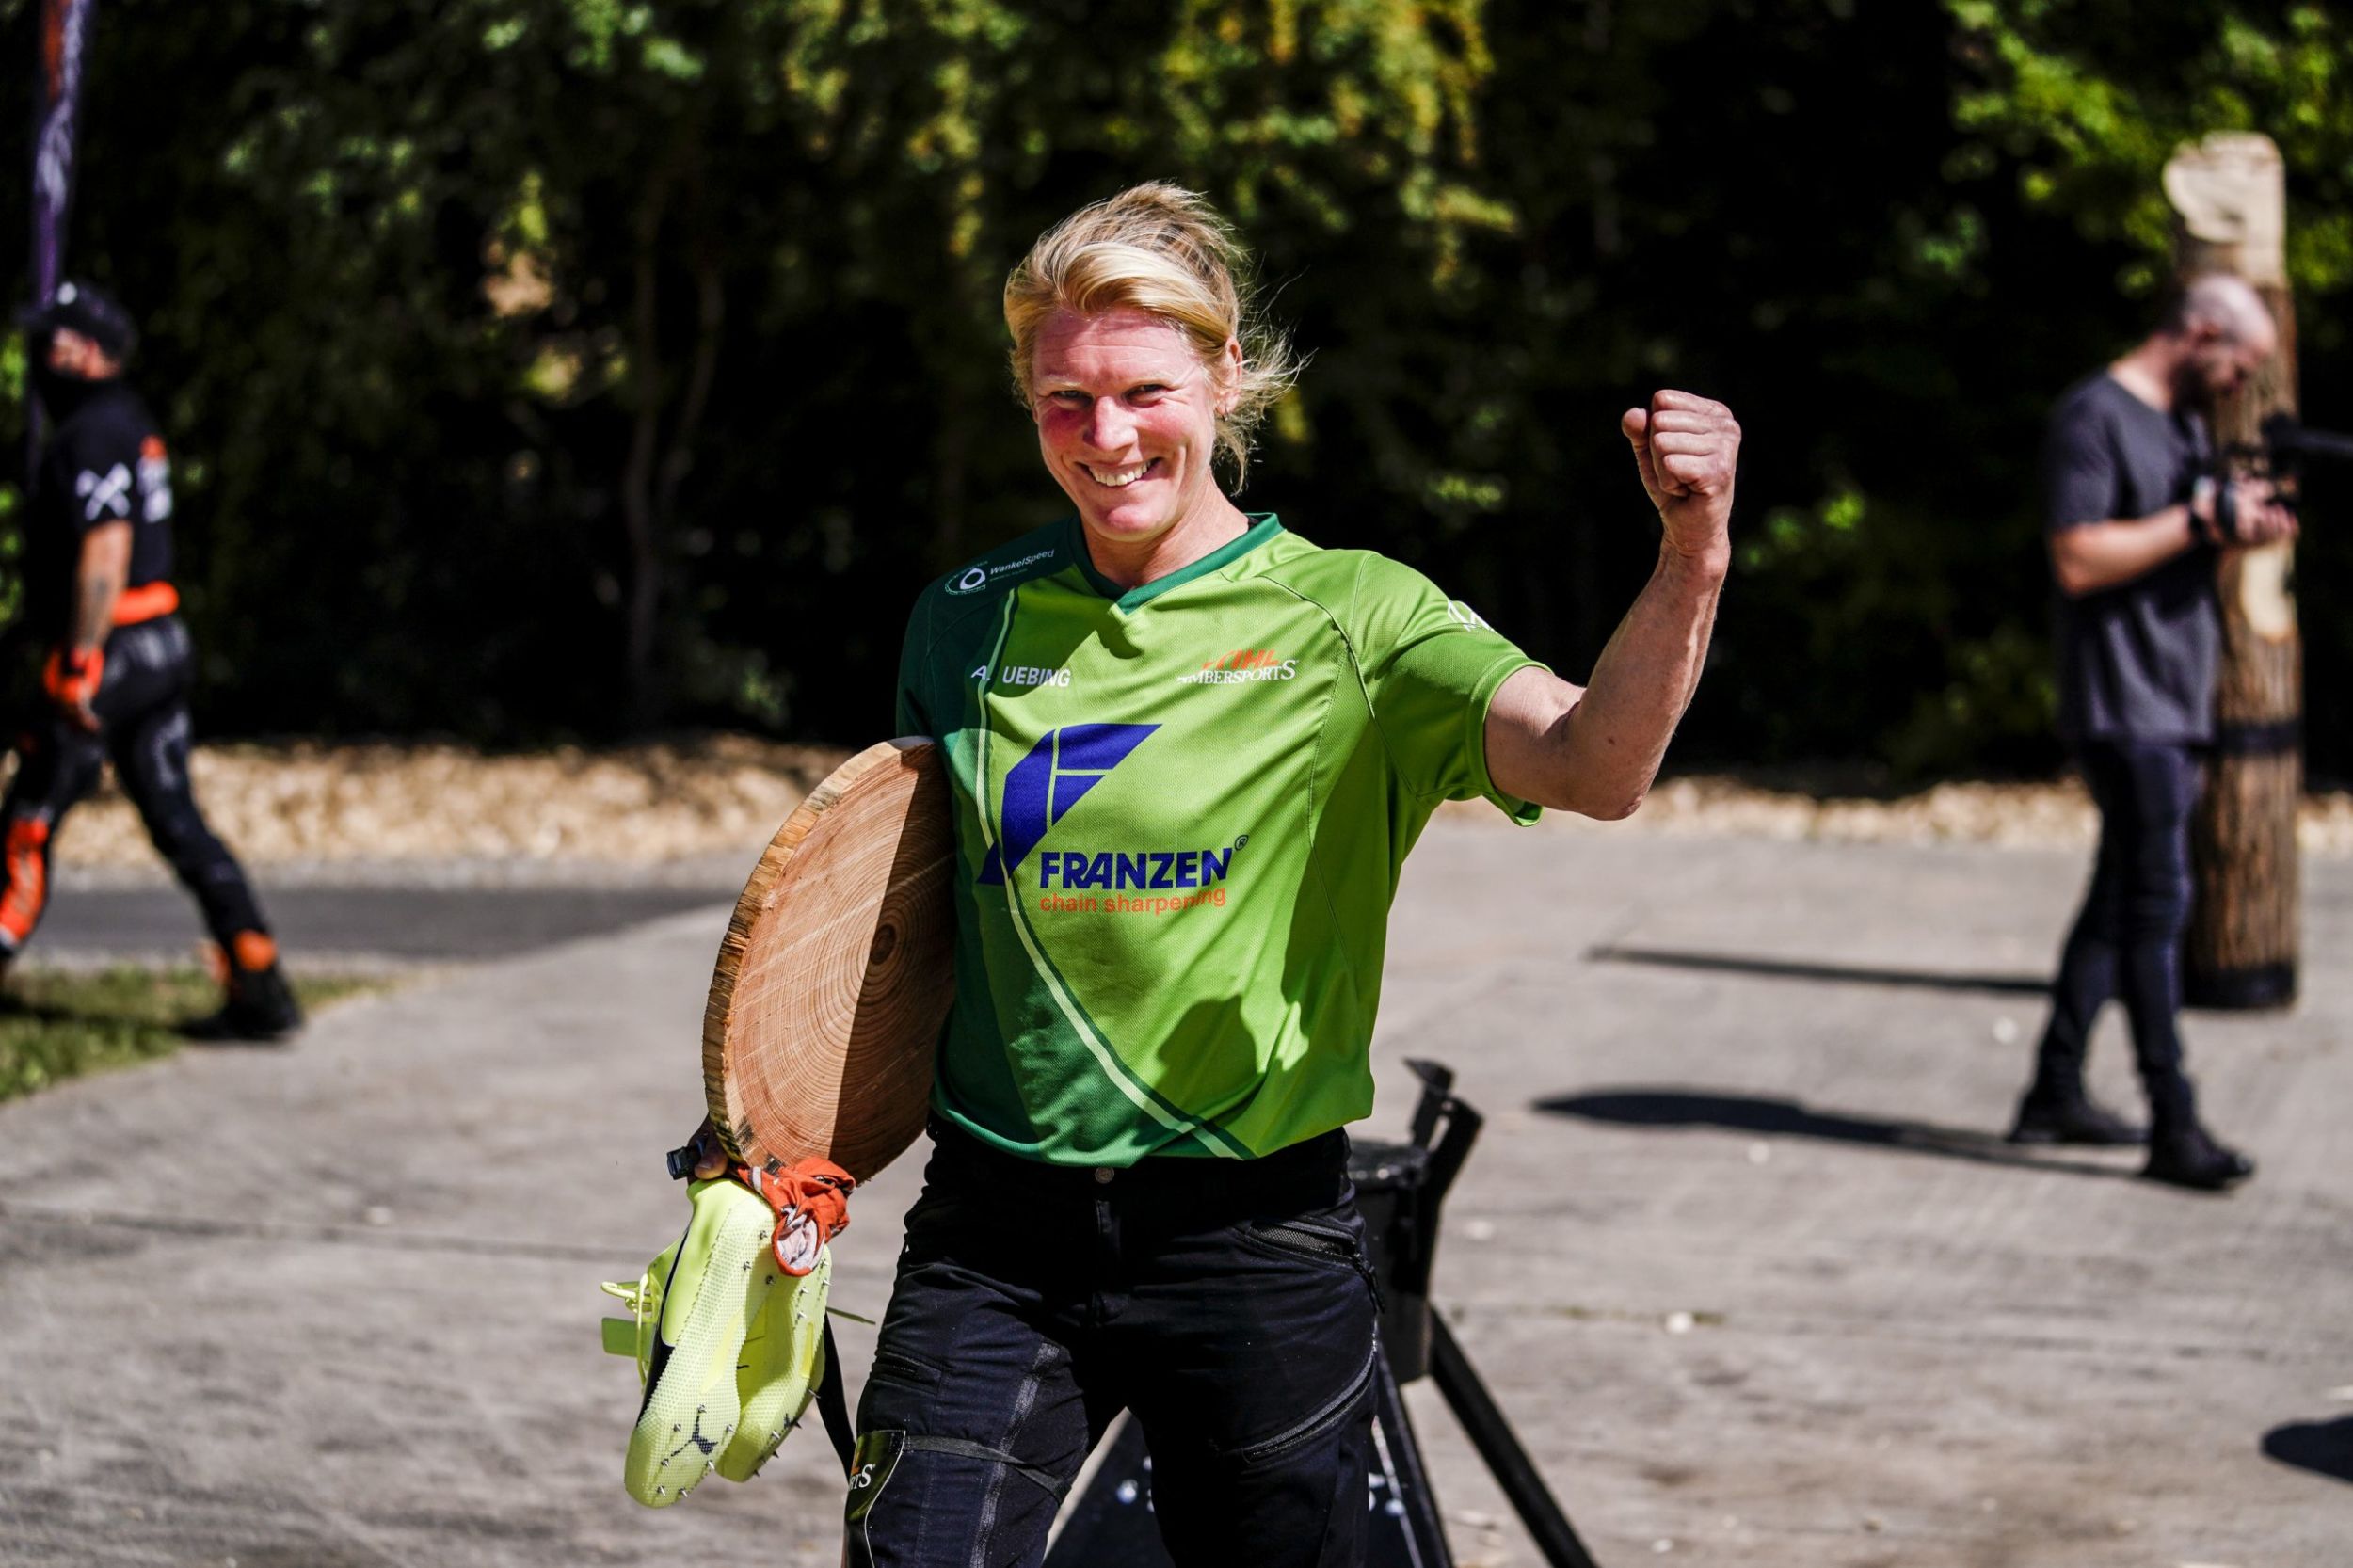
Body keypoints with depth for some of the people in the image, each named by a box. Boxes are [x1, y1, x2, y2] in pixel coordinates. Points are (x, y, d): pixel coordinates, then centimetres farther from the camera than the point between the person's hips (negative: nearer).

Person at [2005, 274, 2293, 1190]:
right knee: (2158, 904, -10)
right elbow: (2078, 560, -20)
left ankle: (2055, 1095, 20)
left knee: (2123, 900, 12)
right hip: (2123, 709, -10)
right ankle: (2174, 1129, -10)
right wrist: (2200, 521, -19)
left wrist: (2240, 528, 1)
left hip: (2176, 706, 10)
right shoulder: (2093, 418, -12)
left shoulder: (2187, 424, 17)